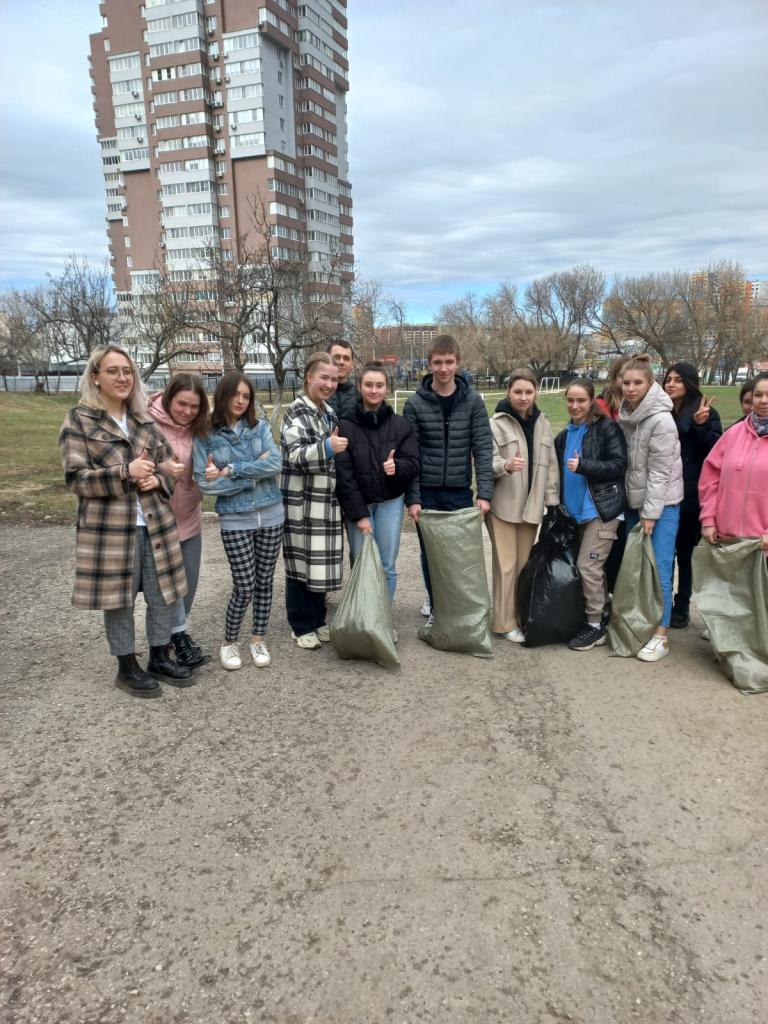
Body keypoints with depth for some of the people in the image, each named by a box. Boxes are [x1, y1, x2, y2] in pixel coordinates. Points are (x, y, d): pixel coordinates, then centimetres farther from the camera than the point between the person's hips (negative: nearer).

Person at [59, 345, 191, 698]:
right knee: (119, 599, 7)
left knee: (164, 594, 10)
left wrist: (157, 479, -7)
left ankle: (160, 658, 29)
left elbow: (167, 463, 16)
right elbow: (75, 477, -10)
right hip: (109, 528, -5)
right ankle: (127, 667, 25)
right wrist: (125, 473, -22)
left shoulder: (144, 419, 11)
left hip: (155, 523, 5)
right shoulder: (79, 420, -4)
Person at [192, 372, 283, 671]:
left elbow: (276, 464, -11)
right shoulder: (205, 434, -4)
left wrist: (231, 470, -17)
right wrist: (253, 474, -12)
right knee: (244, 586, -2)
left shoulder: (260, 426, 2)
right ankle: (229, 642, 21)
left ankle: (258, 639, 27)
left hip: (271, 514, 3)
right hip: (235, 519, -3)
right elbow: (204, 482, -11)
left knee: (265, 581, 10)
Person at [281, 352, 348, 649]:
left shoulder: (329, 412, 14)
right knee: (301, 563, 1)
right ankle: (302, 626, 14)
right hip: (302, 500, -7)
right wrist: (327, 447, -33)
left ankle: (318, 620, 25)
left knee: (322, 562, 12)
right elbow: (295, 455, -21)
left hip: (327, 499, 7)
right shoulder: (296, 411, -10)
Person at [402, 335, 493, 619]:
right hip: (427, 493, 0)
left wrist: (484, 492, -12)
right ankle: (435, 603, 29)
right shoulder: (415, 404, -3)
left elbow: (483, 449, -3)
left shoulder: (473, 401, -1)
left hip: (460, 492, 0)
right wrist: (412, 497, -9)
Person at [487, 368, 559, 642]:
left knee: (524, 564, 12)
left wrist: (552, 501, 9)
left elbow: (550, 465, 13)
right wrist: (505, 465, -33)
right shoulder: (497, 423, -6)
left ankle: (521, 617, 25)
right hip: (503, 505, -5)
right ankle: (505, 623, 8)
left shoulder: (543, 424, 10)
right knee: (506, 565, -2)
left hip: (531, 506, 5)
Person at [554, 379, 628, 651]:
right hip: (577, 510, 7)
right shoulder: (564, 436, 13)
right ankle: (602, 613, 25)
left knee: (588, 566, -7)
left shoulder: (606, 427, -6)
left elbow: (619, 465, -14)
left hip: (602, 509, -6)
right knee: (595, 567, 12)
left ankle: (595, 625, 5)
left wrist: (582, 465, -23)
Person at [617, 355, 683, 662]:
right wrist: (638, 509, 7)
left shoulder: (661, 420, -17)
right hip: (634, 501, 7)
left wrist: (650, 513, -15)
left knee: (659, 569, -5)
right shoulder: (625, 414, 4)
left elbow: (660, 471, -17)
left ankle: (661, 635, 4)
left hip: (661, 503, -7)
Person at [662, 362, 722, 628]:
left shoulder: (706, 414, -1)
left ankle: (681, 607, 19)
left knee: (684, 552, 7)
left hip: (690, 495, -2)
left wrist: (701, 427, -20)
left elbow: (715, 453, -9)